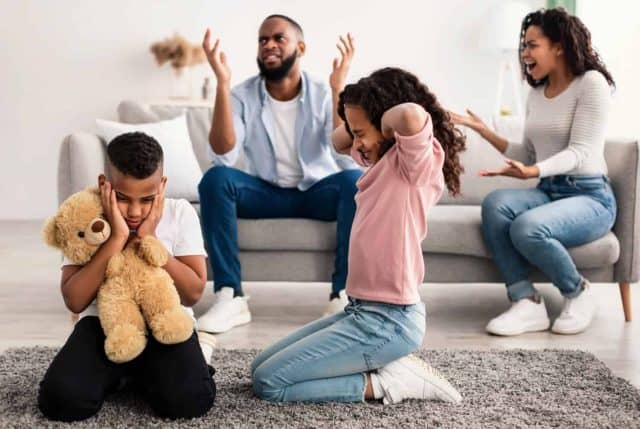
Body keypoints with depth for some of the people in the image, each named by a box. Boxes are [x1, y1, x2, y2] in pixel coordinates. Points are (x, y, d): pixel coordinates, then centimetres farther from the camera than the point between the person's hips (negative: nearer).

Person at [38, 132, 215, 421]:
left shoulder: (180, 213, -5)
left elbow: (193, 293, -10)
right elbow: (74, 301, -15)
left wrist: (150, 240, -18)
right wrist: (116, 239, -21)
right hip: (104, 323, 1)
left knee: (189, 401, -27)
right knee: (60, 400, -24)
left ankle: (144, 373, 7)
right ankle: (115, 374, 9)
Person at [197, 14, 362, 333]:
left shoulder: (322, 95, -8)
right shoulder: (243, 96, -7)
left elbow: (347, 155, -21)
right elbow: (224, 156, -22)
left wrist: (338, 89, -30)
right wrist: (222, 84, -29)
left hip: (316, 191, 0)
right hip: (266, 192, 1)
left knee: (354, 179, -32)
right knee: (215, 178, -27)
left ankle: (343, 296, -29)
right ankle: (230, 297, -29)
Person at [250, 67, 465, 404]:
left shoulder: (417, 159, -15)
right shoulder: (386, 157, 11)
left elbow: (412, 115, -38)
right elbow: (338, 142, 29)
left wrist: (385, 121, -16)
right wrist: (359, 125, 9)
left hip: (390, 321, -10)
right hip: (364, 310, 10)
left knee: (268, 383, -8)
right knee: (261, 367, 16)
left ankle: (383, 382, -4)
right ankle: (383, 365, 9)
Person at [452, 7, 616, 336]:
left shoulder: (591, 83, -7)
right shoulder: (536, 93, 14)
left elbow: (580, 152, -17)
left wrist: (532, 172, -34)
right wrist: (485, 132, 10)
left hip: (590, 197, -6)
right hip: (547, 192, 6)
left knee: (527, 228, -34)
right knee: (495, 203, -26)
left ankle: (579, 294, -7)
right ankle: (527, 303, -25)